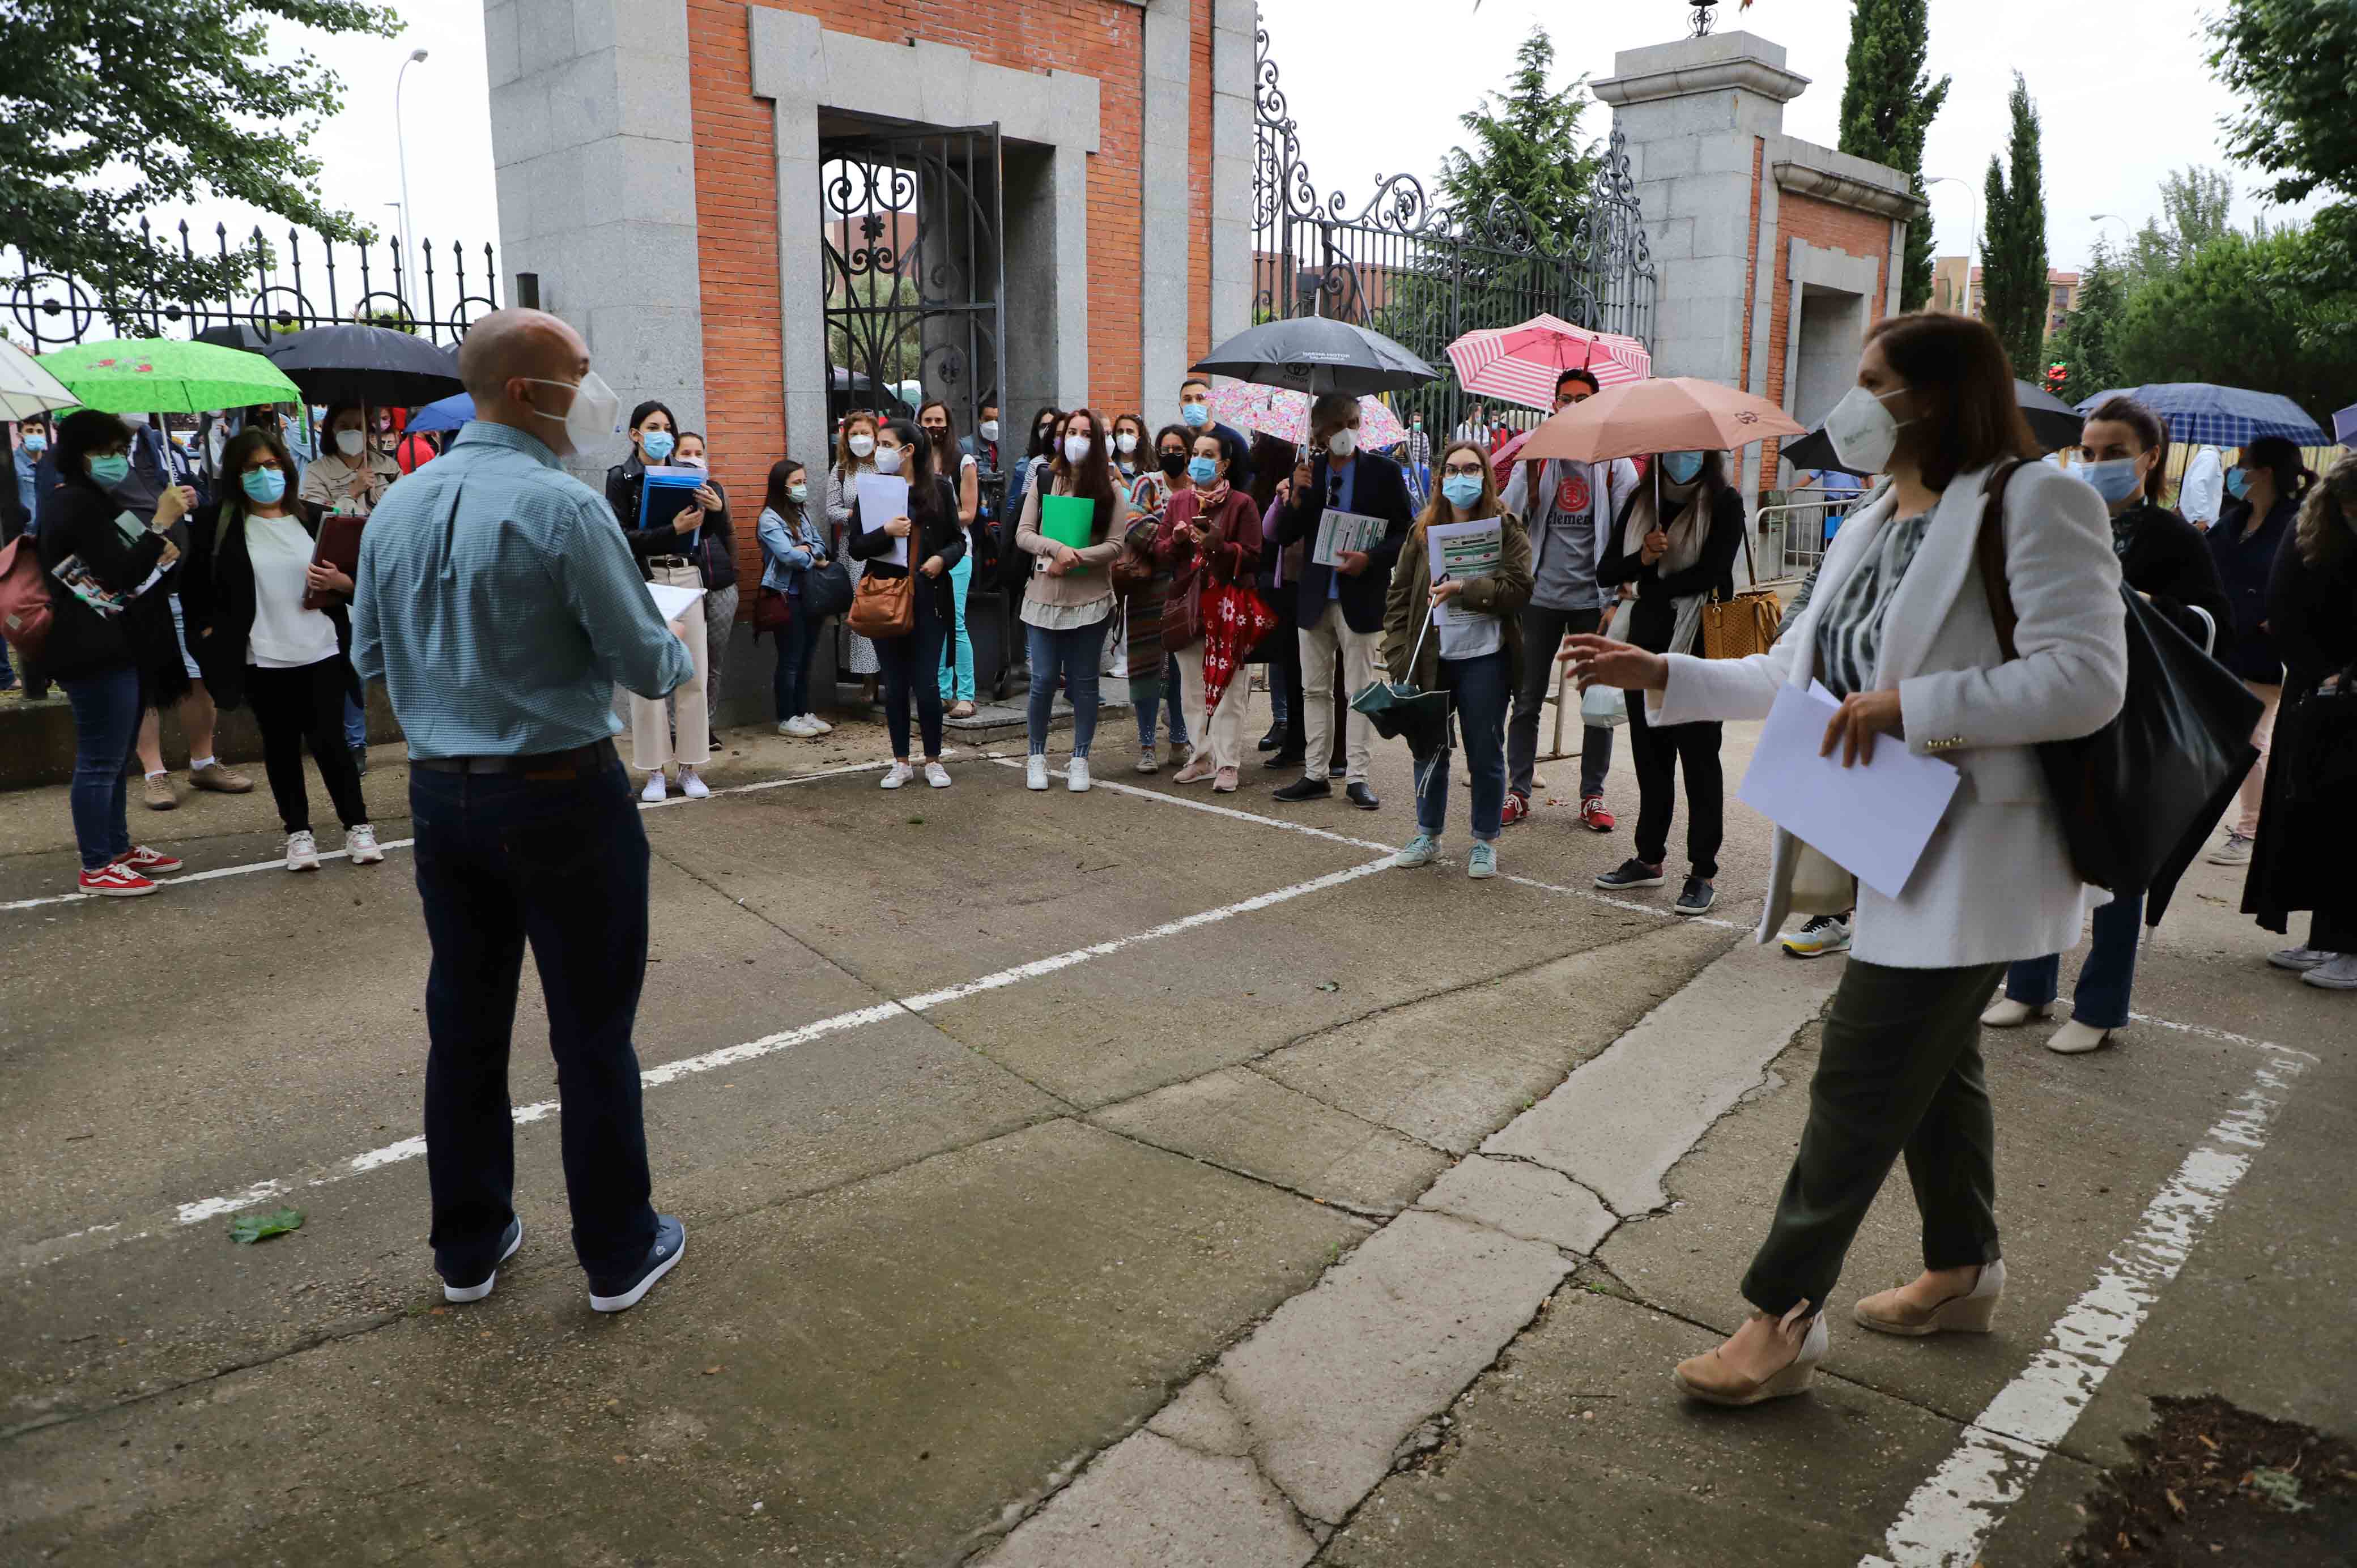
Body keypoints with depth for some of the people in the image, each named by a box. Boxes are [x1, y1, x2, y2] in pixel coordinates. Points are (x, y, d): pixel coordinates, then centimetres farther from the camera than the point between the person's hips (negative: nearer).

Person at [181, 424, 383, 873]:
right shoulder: (217, 524, 0)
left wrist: (338, 582, -12)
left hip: (322, 654, 0)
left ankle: (357, 825, 14)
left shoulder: (314, 519, 4)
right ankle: (298, 831, 20)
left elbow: (356, 583, 8)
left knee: (329, 740, 1)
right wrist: (212, 636, -1)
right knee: (281, 745, 9)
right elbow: (195, 587, 5)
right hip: (263, 659, 0)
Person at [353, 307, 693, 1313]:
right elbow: (645, 664, -13)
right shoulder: (564, 508, -17)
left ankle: (468, 1248, 31)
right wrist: (680, 655, 9)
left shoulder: (396, 507, 5)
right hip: (560, 793, -6)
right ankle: (619, 1254, 19)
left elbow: (372, 657, 13)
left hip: (439, 794, 7)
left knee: (464, 1025, 16)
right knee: (593, 1032, 6)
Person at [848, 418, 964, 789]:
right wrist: (886, 532, -19)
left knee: (927, 684, -1)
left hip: (929, 599, -1)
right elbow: (856, 547, -1)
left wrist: (943, 559, -12)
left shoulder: (939, 488, 2)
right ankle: (901, 762, 19)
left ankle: (933, 761, 14)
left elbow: (958, 539, 9)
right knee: (895, 684, 7)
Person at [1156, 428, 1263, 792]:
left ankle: (1228, 764, -1)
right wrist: (1176, 540, -8)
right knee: (1192, 687, 8)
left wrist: (1218, 545, -19)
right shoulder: (1178, 501, 13)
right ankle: (1202, 758, 18)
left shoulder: (1241, 503, -2)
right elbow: (1159, 553, 12)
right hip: (1187, 604, 5)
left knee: (1227, 688, -5)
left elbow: (1252, 558, -7)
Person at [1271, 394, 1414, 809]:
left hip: (1360, 596, -4)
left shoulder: (1383, 472, -2)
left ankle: (1357, 778, 8)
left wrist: (1371, 558, -18)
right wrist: (1296, 497, -12)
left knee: (1359, 690, 1)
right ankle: (1316, 775, 17)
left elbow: (1406, 533, -2)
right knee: (1315, 690, 9)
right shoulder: (1308, 472, 7)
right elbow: (1284, 537, 5)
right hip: (1314, 597, 4)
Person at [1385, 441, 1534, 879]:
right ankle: (1428, 835, 27)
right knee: (1429, 748, 11)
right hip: (1430, 658, 3)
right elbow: (1399, 596, 6)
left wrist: (1464, 590, -23)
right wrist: (1398, 657, -2)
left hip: (1484, 660, -3)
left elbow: (1518, 590, -12)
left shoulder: (1507, 529, -1)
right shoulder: (1423, 531, 7)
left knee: (1485, 753, 5)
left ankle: (1486, 842, 19)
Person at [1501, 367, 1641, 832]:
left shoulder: (1615, 461, 4)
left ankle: (1593, 795, 15)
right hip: (1541, 594, 0)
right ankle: (1518, 790, 15)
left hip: (1593, 597, 0)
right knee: (1527, 699, 4)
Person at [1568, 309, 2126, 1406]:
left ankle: (1783, 1317, 4)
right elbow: (1793, 673, 17)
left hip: (1968, 856, -9)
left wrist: (1909, 705, -26)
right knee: (1932, 1063, 20)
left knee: (1861, 1078, -6)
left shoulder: (2035, 503, -14)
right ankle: (1964, 1272, 39)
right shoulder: (1870, 529, 13)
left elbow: (2086, 680, -22)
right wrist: (1662, 675, 8)